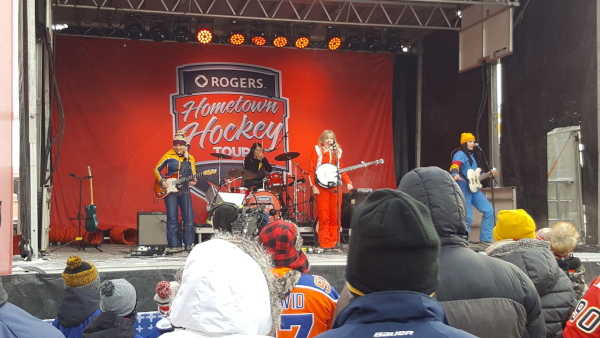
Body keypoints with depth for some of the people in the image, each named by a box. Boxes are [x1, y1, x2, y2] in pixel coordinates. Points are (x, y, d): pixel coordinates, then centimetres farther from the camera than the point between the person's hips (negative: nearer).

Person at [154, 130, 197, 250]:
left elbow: (193, 175, 10)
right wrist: (162, 181, -9)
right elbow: (156, 169, 6)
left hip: (184, 191, 2)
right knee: (172, 218, -2)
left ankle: (189, 244, 6)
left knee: (189, 217, -4)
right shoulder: (168, 155, 0)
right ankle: (174, 245, 5)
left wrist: (193, 181, -13)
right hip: (170, 190, -2)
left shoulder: (190, 158, 7)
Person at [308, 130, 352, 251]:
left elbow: (341, 169, 18)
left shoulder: (337, 150, 14)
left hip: (335, 186, 4)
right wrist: (313, 186, -11)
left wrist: (347, 182, 5)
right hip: (322, 186, -4)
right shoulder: (317, 150, 2)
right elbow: (311, 169, -2)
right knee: (324, 216, -4)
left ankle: (334, 243, 11)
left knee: (335, 216, 4)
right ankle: (325, 244, 0)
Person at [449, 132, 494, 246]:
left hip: (474, 189, 9)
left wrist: (487, 175, 32)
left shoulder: (471, 155, 22)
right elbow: (454, 166, -26)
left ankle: (485, 240, 10)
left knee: (489, 210, 3)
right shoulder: (460, 154, -6)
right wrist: (455, 174, -46)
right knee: (467, 218, -9)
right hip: (464, 189, -9)